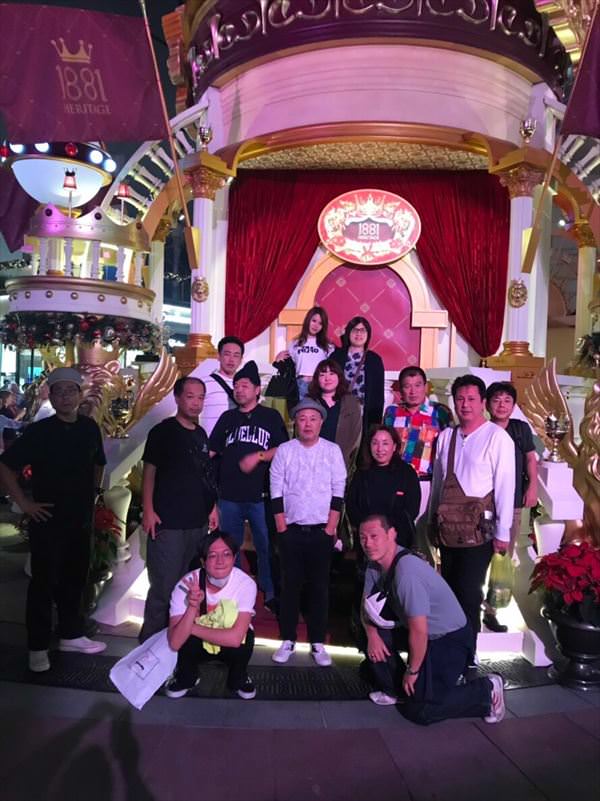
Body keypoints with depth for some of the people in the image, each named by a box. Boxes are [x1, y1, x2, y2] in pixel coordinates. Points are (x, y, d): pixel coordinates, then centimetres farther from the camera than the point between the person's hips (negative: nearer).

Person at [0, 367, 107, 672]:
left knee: (75, 579, 16)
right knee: (43, 583, 6)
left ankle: (71, 635, 33)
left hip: (81, 520, 5)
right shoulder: (39, 431, -12)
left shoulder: (90, 428, 1)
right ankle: (38, 647, 22)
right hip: (48, 521, -4)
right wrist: (25, 503, -12)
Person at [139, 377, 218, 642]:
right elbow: (149, 471, -8)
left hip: (199, 521, 6)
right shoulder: (163, 431, -7)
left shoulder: (200, 434, 11)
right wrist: (148, 510, -14)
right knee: (164, 585, -1)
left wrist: (213, 506, 13)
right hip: (168, 522, -6)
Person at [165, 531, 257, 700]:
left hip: (231, 647, 0)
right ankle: (186, 677, 2)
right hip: (196, 645, 0)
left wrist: (192, 627, -27)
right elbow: (175, 643, -30)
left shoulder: (246, 584, -27)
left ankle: (238, 679, 1)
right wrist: (193, 606, -44)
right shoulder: (186, 585, -25)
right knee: (187, 639, -32)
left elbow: (235, 638, -33)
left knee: (245, 636, -32)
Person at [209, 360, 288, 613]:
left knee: (266, 547, 2)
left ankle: (270, 595, 16)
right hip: (230, 495, 3)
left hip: (260, 496, -3)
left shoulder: (271, 416, 5)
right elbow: (211, 451, 13)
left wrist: (259, 456, -13)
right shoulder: (227, 417, 13)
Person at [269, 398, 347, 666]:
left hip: (322, 531, 0)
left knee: (319, 587, 6)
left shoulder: (333, 450, 0)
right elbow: (276, 492, 0)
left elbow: (338, 492, -1)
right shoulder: (284, 450, 0)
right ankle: (287, 640, 20)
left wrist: (331, 528, -5)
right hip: (290, 530, 0)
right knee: (290, 585, 7)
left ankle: (318, 644, 17)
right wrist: (282, 527, -4)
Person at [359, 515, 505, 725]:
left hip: (450, 639, -8)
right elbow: (367, 606, 8)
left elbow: (419, 631, -29)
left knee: (419, 711, -10)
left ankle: (487, 689, 6)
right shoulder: (375, 564, -4)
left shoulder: (406, 571, -32)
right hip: (420, 630, 8)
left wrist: (412, 671, -15)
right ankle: (392, 690, 13)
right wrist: (372, 635, -11)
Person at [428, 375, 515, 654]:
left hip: (479, 531, -5)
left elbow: (505, 486, -10)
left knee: (468, 593, -1)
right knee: (449, 589, 14)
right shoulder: (446, 436, 8)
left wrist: (503, 532, -10)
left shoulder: (497, 437, -9)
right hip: (447, 530, 5)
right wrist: (432, 519, 16)